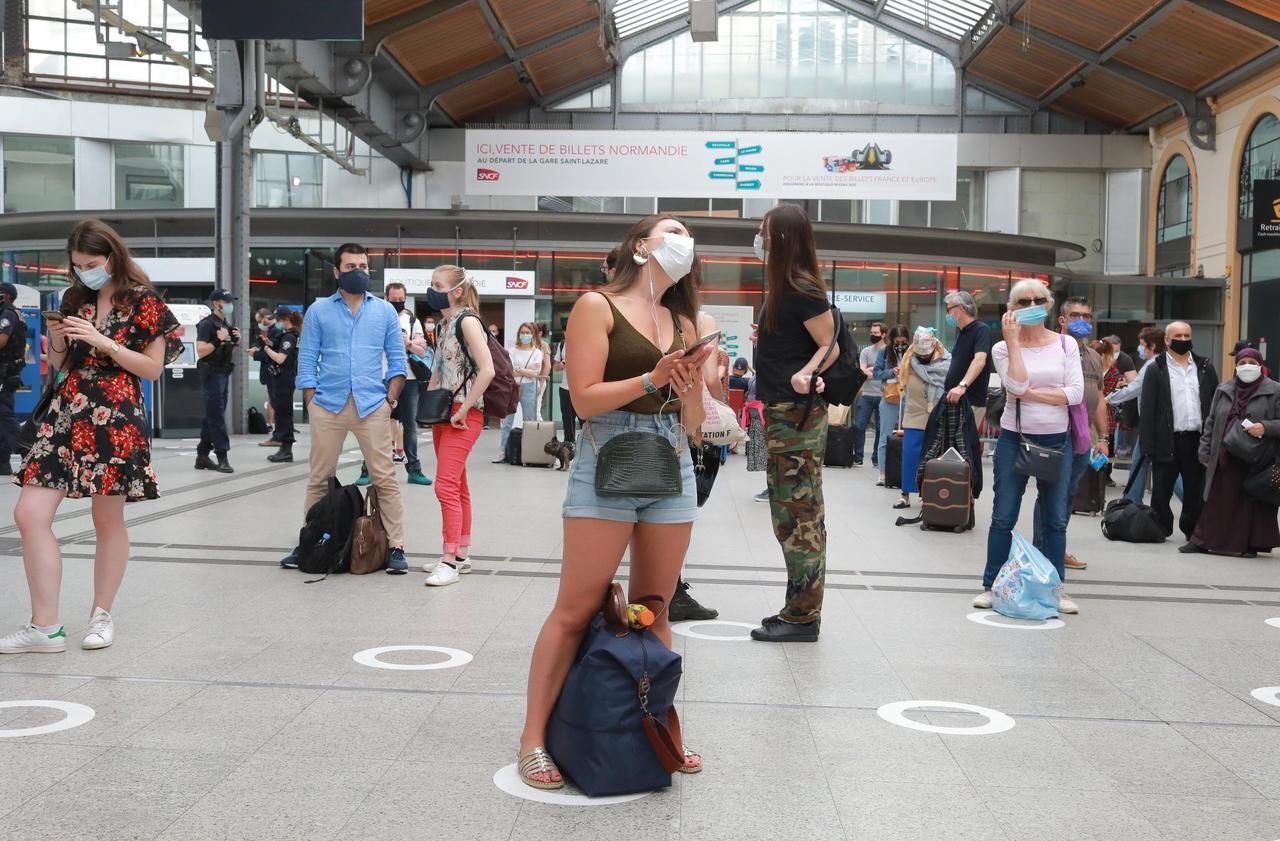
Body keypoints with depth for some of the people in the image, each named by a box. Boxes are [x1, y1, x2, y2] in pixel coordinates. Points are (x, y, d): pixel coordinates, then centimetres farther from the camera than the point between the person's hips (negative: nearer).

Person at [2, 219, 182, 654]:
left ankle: (101, 615, 21)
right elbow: (62, 366, 19)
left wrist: (103, 342, -15)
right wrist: (56, 341, -2)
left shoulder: (142, 301, -3)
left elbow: (153, 368, -6)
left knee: (107, 520, 3)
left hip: (115, 420, -5)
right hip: (66, 414, 5)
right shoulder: (74, 299, 13)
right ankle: (45, 626, 1)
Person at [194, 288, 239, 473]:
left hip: (224, 374, 9)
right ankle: (222, 457, -10)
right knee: (216, 416, -9)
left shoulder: (225, 324, 16)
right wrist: (218, 340, -25)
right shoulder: (207, 324, -10)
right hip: (212, 374, -9)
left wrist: (235, 342, 7)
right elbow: (201, 351, -19)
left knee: (212, 416, 11)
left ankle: (202, 455, 17)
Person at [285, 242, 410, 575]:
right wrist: (312, 404, -1)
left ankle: (396, 547, 0)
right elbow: (307, 360, 6)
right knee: (319, 479, 8)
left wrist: (390, 399, -1)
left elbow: (397, 359, 10)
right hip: (328, 406, 0)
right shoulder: (318, 310, 8)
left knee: (385, 479, -3)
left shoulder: (385, 311, 10)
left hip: (372, 406, 0)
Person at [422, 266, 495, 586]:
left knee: (446, 486, -13)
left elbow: (487, 370, -22)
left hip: (463, 415, -9)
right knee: (457, 487, 13)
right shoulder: (443, 325, 14)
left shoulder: (467, 321, -12)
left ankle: (450, 561, -9)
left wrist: (463, 410, -19)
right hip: (443, 413, 9)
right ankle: (461, 555, 21)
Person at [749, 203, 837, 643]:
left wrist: (804, 375, -28)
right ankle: (798, 608, 23)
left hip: (798, 414, -10)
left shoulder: (803, 290, -14)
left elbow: (830, 346, -14)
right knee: (788, 513, 15)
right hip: (780, 412, 10)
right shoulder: (780, 286, 14)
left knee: (800, 514, -5)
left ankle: (804, 617, 1)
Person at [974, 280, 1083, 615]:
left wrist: (1032, 393, -14)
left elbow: (1075, 393, -8)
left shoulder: (1066, 345, 3)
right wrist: (1013, 340, -16)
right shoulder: (1003, 348, -1)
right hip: (1014, 439, -1)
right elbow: (1017, 385, -19)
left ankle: (1056, 588, 18)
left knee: (1056, 519, 8)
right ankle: (991, 585, 11)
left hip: (1057, 440, 2)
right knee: (1003, 517, 2)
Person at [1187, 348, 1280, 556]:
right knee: (1218, 503, 6)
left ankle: (1250, 545, 15)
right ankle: (1203, 541, 11)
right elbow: (1211, 423, 14)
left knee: (1253, 503, 4)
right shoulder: (1224, 390, 12)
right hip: (1225, 460, 3)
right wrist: (1205, 452, 10)